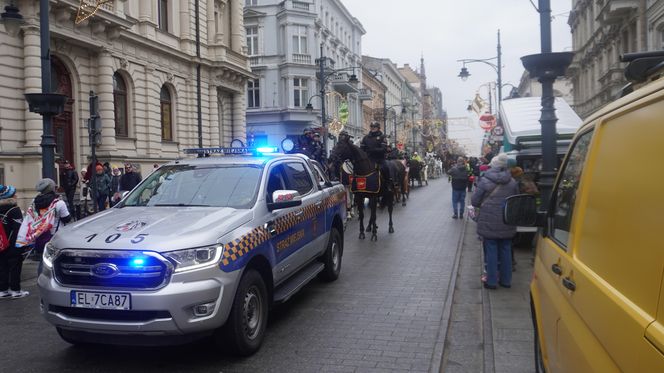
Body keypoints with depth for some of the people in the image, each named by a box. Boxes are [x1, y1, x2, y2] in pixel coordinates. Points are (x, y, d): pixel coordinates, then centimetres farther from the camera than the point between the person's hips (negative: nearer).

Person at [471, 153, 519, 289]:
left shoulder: (485, 181, -11)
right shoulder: (512, 182, 0)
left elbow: (474, 201, -7)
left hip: (489, 223, -3)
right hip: (506, 223, 3)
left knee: (491, 251, 5)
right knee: (506, 250, 13)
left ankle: (492, 281, 10)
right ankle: (506, 280, 22)